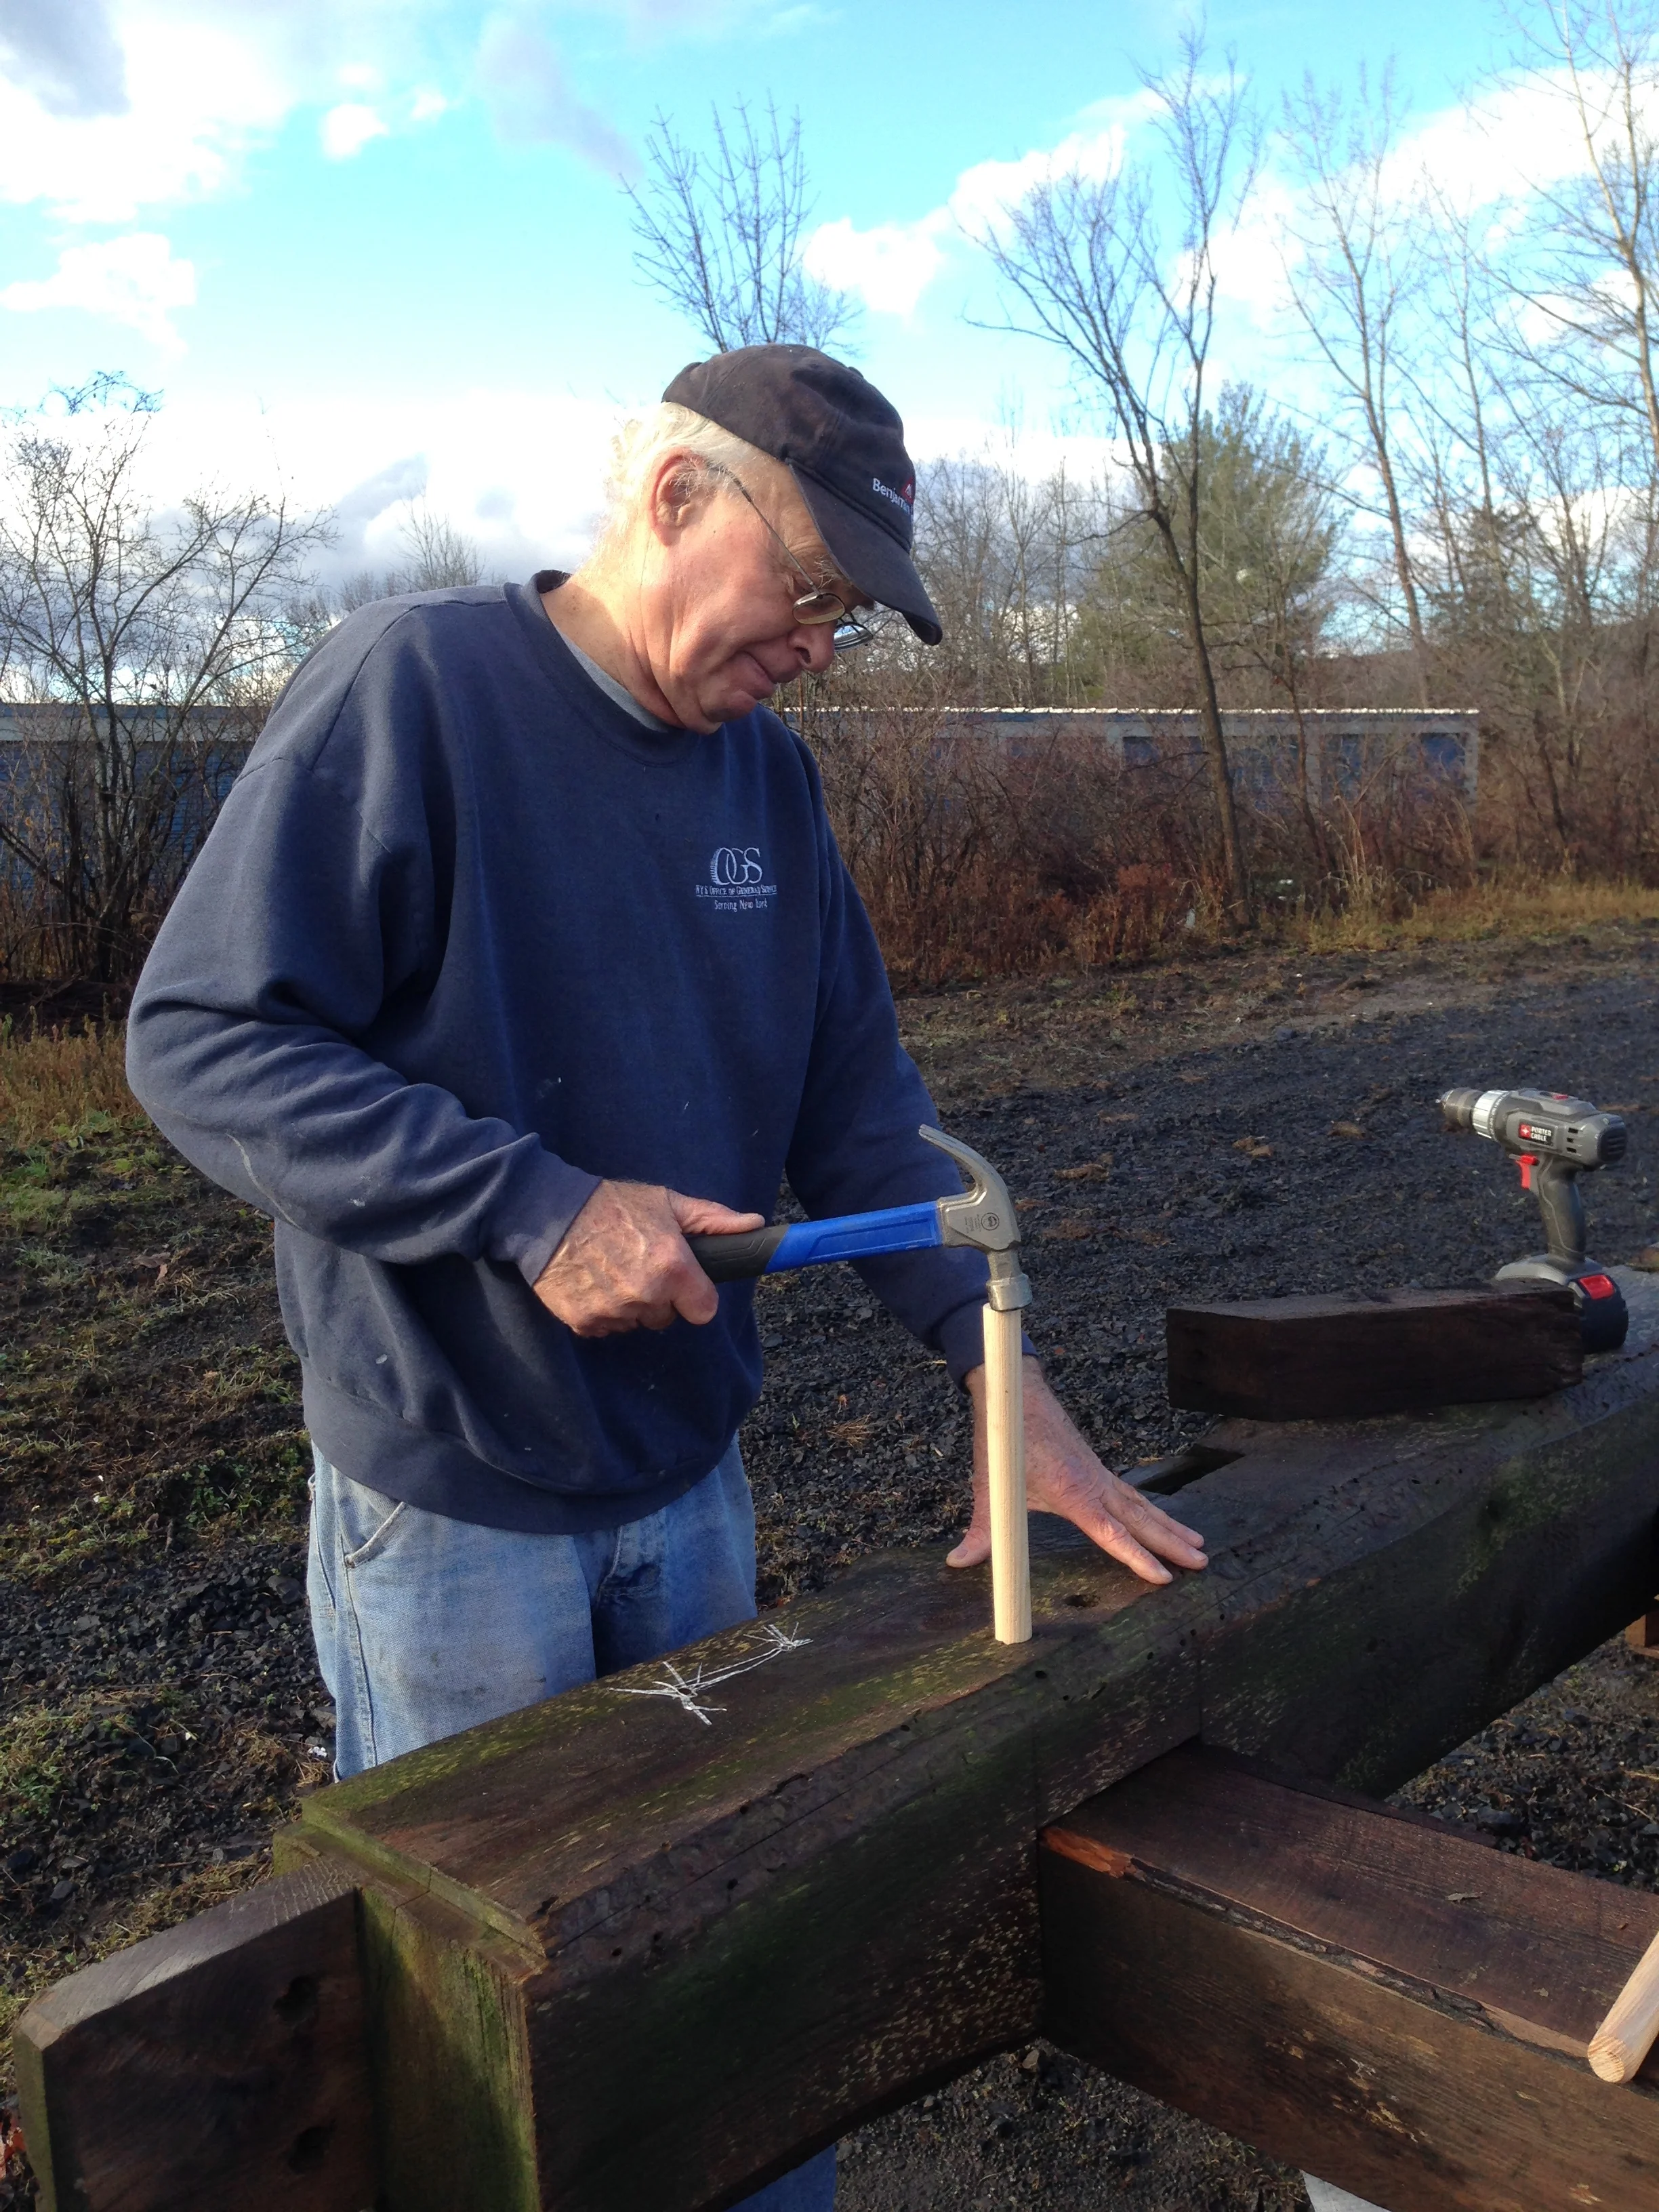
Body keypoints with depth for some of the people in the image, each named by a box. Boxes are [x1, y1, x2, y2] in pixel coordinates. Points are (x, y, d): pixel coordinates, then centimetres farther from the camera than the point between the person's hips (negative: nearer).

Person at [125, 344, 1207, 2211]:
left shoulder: (766, 771, 3)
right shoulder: (410, 684, -16)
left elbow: (854, 1107, 5)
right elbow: (200, 1043, -19)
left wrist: (997, 1369, -6)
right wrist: (534, 1210, -25)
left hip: (691, 1477, 6)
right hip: (449, 1510, -6)